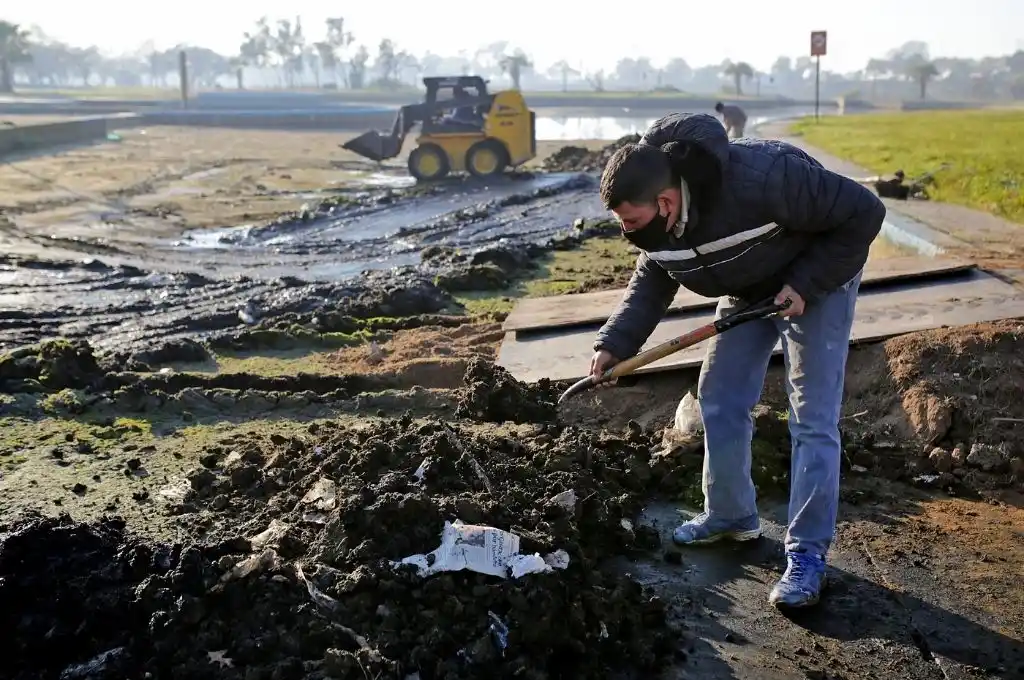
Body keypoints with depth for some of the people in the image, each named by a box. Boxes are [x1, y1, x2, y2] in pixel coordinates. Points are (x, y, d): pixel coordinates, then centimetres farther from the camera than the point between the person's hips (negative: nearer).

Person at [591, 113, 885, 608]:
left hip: (815, 281, -6)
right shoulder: (656, 220, -19)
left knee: (813, 419, -9)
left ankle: (808, 554, 0)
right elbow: (649, 284, -5)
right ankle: (730, 516, 24)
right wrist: (614, 345, -19)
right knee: (719, 401, 6)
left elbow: (863, 212, -29)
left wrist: (806, 284, -29)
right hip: (747, 291, 6)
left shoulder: (762, 179, -40)